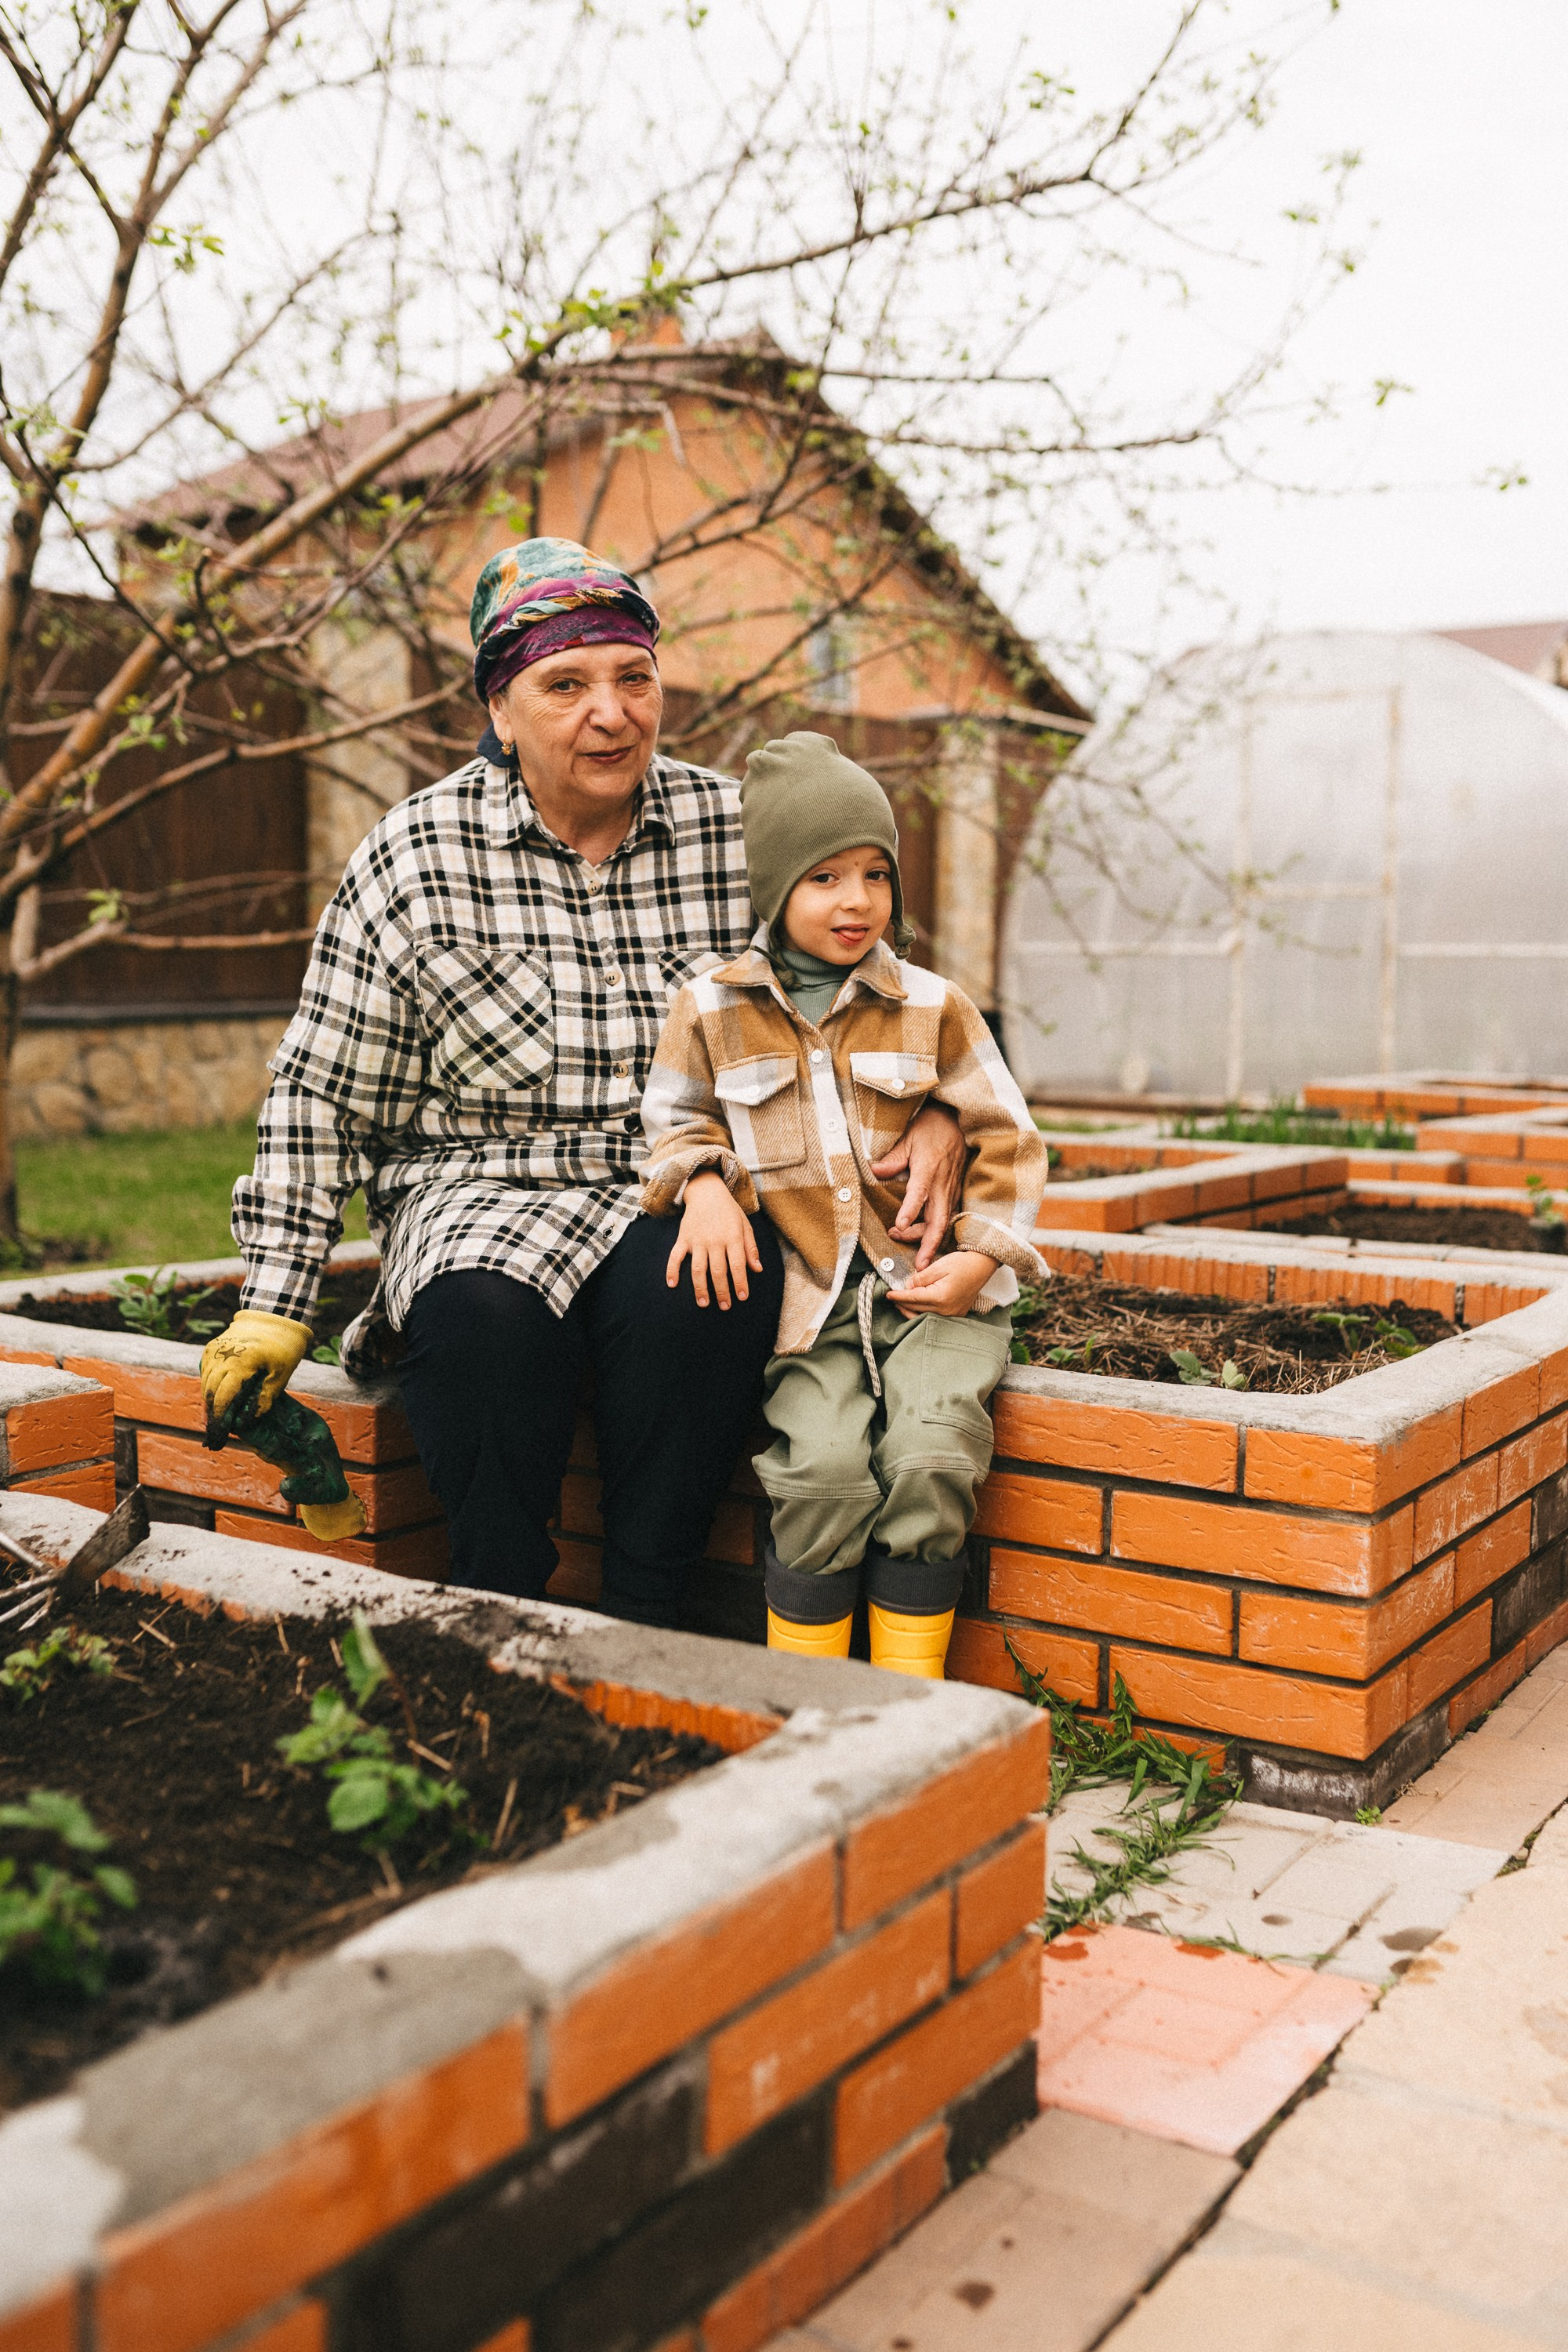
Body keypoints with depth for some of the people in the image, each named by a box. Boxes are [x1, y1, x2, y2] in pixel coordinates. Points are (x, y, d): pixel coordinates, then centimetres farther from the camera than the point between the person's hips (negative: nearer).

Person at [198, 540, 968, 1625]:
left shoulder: (738, 833, 3)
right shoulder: (418, 855, 0)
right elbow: (325, 1095, 4)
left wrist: (936, 1116, -10)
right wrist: (276, 1303, 1)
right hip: (486, 1190, 0)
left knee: (693, 1290, -33)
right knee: (482, 1315, -33)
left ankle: (646, 1621, -16)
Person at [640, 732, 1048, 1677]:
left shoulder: (932, 1006, 5)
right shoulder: (712, 1008, 5)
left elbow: (1006, 1138, 8)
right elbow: (676, 1118, 17)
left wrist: (981, 1255, -5)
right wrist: (703, 1184, -5)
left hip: (930, 1283, 0)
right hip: (808, 1293, 0)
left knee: (931, 1454, -23)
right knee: (822, 1466, -23)